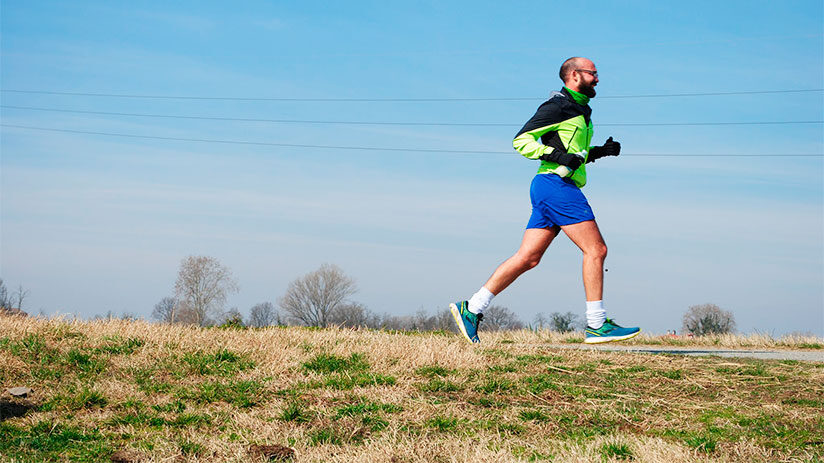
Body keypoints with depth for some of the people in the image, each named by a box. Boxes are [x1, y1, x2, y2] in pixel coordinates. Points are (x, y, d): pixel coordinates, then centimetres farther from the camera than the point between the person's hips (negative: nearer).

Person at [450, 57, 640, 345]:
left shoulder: (579, 110, 23)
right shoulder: (559, 105, -7)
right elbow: (521, 140, -10)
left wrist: (600, 151, 17)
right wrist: (556, 155, -21)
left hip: (553, 190, 10)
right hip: (555, 184, -10)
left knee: (527, 258, 5)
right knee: (596, 250, -11)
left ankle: (471, 309, 4)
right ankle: (597, 325, -9)